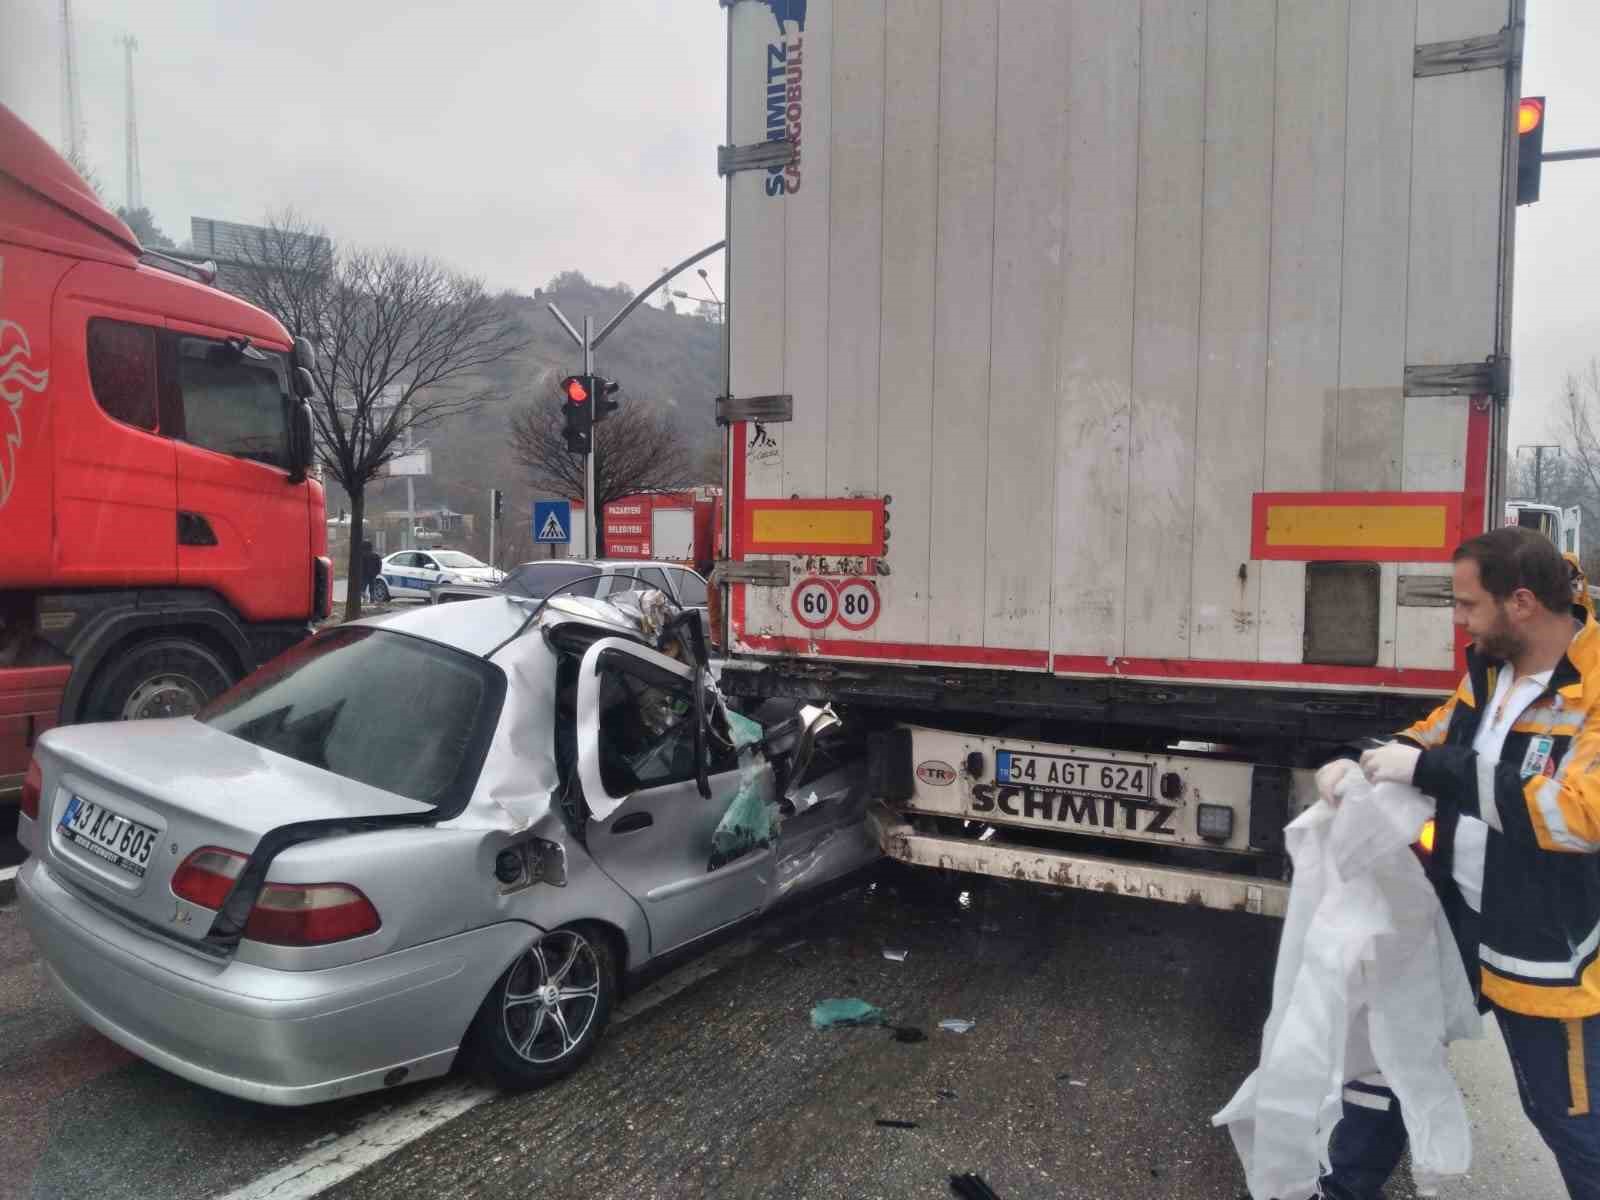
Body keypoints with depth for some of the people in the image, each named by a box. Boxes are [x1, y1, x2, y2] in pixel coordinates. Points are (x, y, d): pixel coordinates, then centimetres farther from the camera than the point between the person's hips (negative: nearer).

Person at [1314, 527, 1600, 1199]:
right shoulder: (1491, 669, 1)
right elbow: (1438, 735, 15)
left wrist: (1428, 770, -33)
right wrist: (1361, 765, -5)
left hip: (1545, 950, -7)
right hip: (1450, 919, 8)